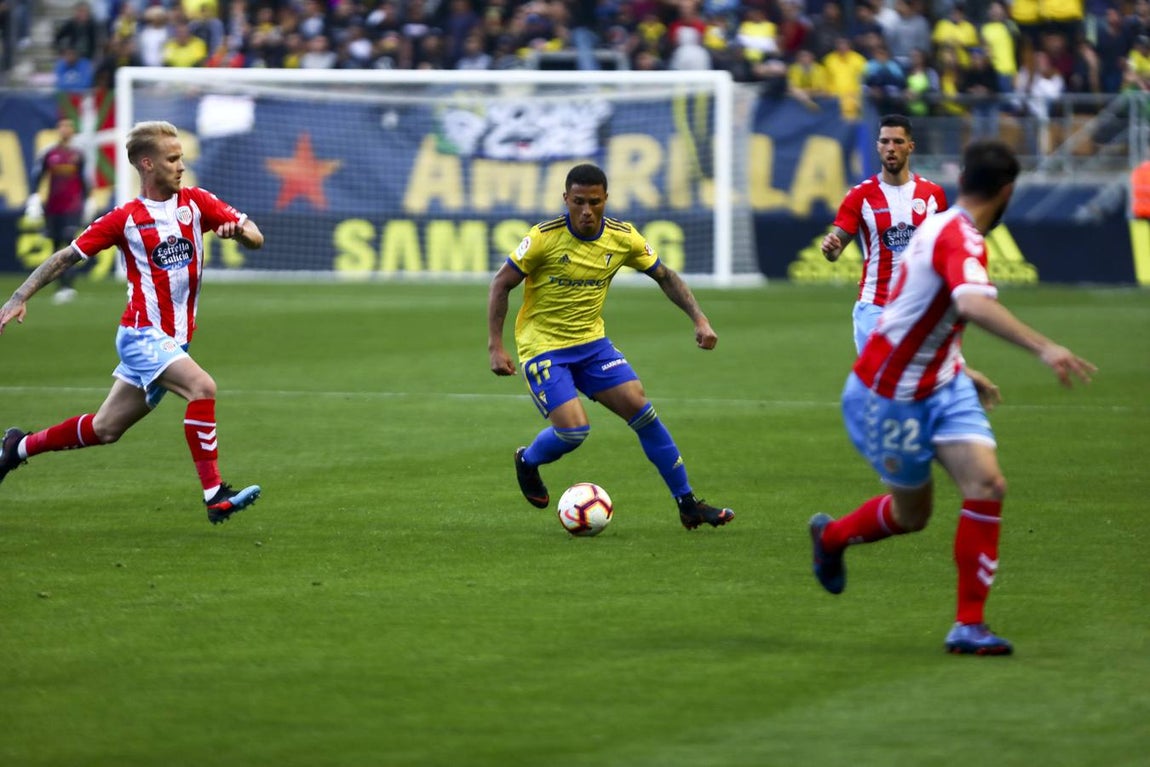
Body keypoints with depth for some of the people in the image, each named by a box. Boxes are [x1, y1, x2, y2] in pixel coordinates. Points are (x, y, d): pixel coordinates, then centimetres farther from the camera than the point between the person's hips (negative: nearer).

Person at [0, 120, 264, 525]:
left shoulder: (196, 202, 4)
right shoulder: (126, 219, -6)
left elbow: (256, 237, 1)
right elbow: (66, 256, 1)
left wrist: (239, 230, -23)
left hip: (172, 341, 6)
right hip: (142, 334, -6)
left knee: (105, 429, 13)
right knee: (202, 387, -28)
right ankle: (215, 496, -30)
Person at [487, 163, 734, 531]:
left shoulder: (623, 238, -6)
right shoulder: (544, 238, -19)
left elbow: (665, 277, 8)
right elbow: (501, 284, -10)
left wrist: (699, 319, -3)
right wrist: (496, 346, -15)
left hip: (592, 342, 4)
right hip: (543, 346, -4)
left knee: (641, 410, -7)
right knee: (574, 429, -19)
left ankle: (688, 504, 2)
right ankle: (528, 462, 17)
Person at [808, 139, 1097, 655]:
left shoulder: (943, 228, 4)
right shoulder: (959, 239, -27)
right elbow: (973, 304, -47)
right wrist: (1043, 348, -56)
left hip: (941, 385, 8)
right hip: (887, 396, -8)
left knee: (987, 484, -10)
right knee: (912, 513, 9)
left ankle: (969, 625, -6)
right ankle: (831, 536, 41)